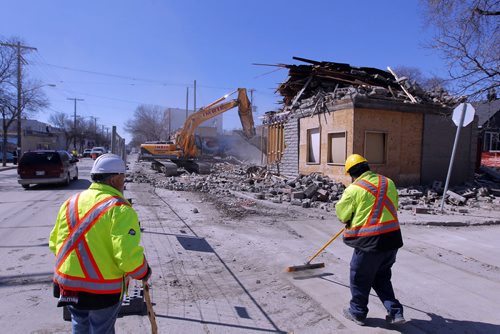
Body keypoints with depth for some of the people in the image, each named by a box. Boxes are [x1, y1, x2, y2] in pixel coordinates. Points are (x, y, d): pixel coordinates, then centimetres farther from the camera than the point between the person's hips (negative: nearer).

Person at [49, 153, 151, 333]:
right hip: (103, 289, -6)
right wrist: (144, 272, -8)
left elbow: (55, 242, 8)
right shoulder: (120, 209, -21)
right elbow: (129, 256, -27)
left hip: (67, 285, 6)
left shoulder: (71, 202, 1)